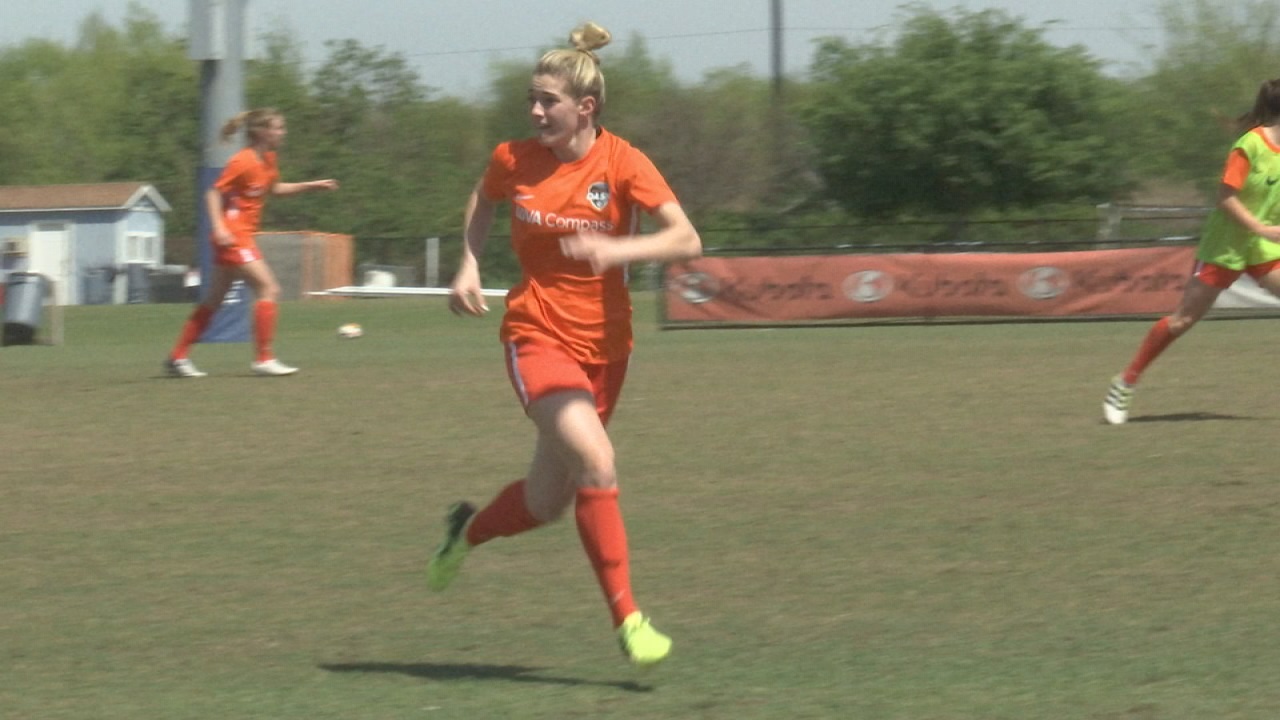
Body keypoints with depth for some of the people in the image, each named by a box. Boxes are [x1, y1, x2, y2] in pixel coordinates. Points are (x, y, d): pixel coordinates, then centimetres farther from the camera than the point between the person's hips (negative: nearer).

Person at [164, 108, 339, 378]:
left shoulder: (268, 160, 10)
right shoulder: (243, 162, -17)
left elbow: (274, 188, 27)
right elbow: (214, 194, -15)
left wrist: (312, 185, 20)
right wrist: (219, 227, -27)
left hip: (242, 235, 10)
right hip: (232, 235, -10)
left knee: (214, 299, 12)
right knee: (269, 289, -12)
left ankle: (178, 357, 15)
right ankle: (264, 358, -10)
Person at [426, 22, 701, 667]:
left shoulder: (621, 162, -10)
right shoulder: (514, 160, -4)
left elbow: (687, 239, -18)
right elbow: (482, 202, 19)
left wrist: (617, 249, -33)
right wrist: (469, 264, 5)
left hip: (603, 346, 2)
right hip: (537, 336, -2)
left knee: (547, 503, 9)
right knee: (596, 463, -25)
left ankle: (468, 530, 42)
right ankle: (627, 619, -19)